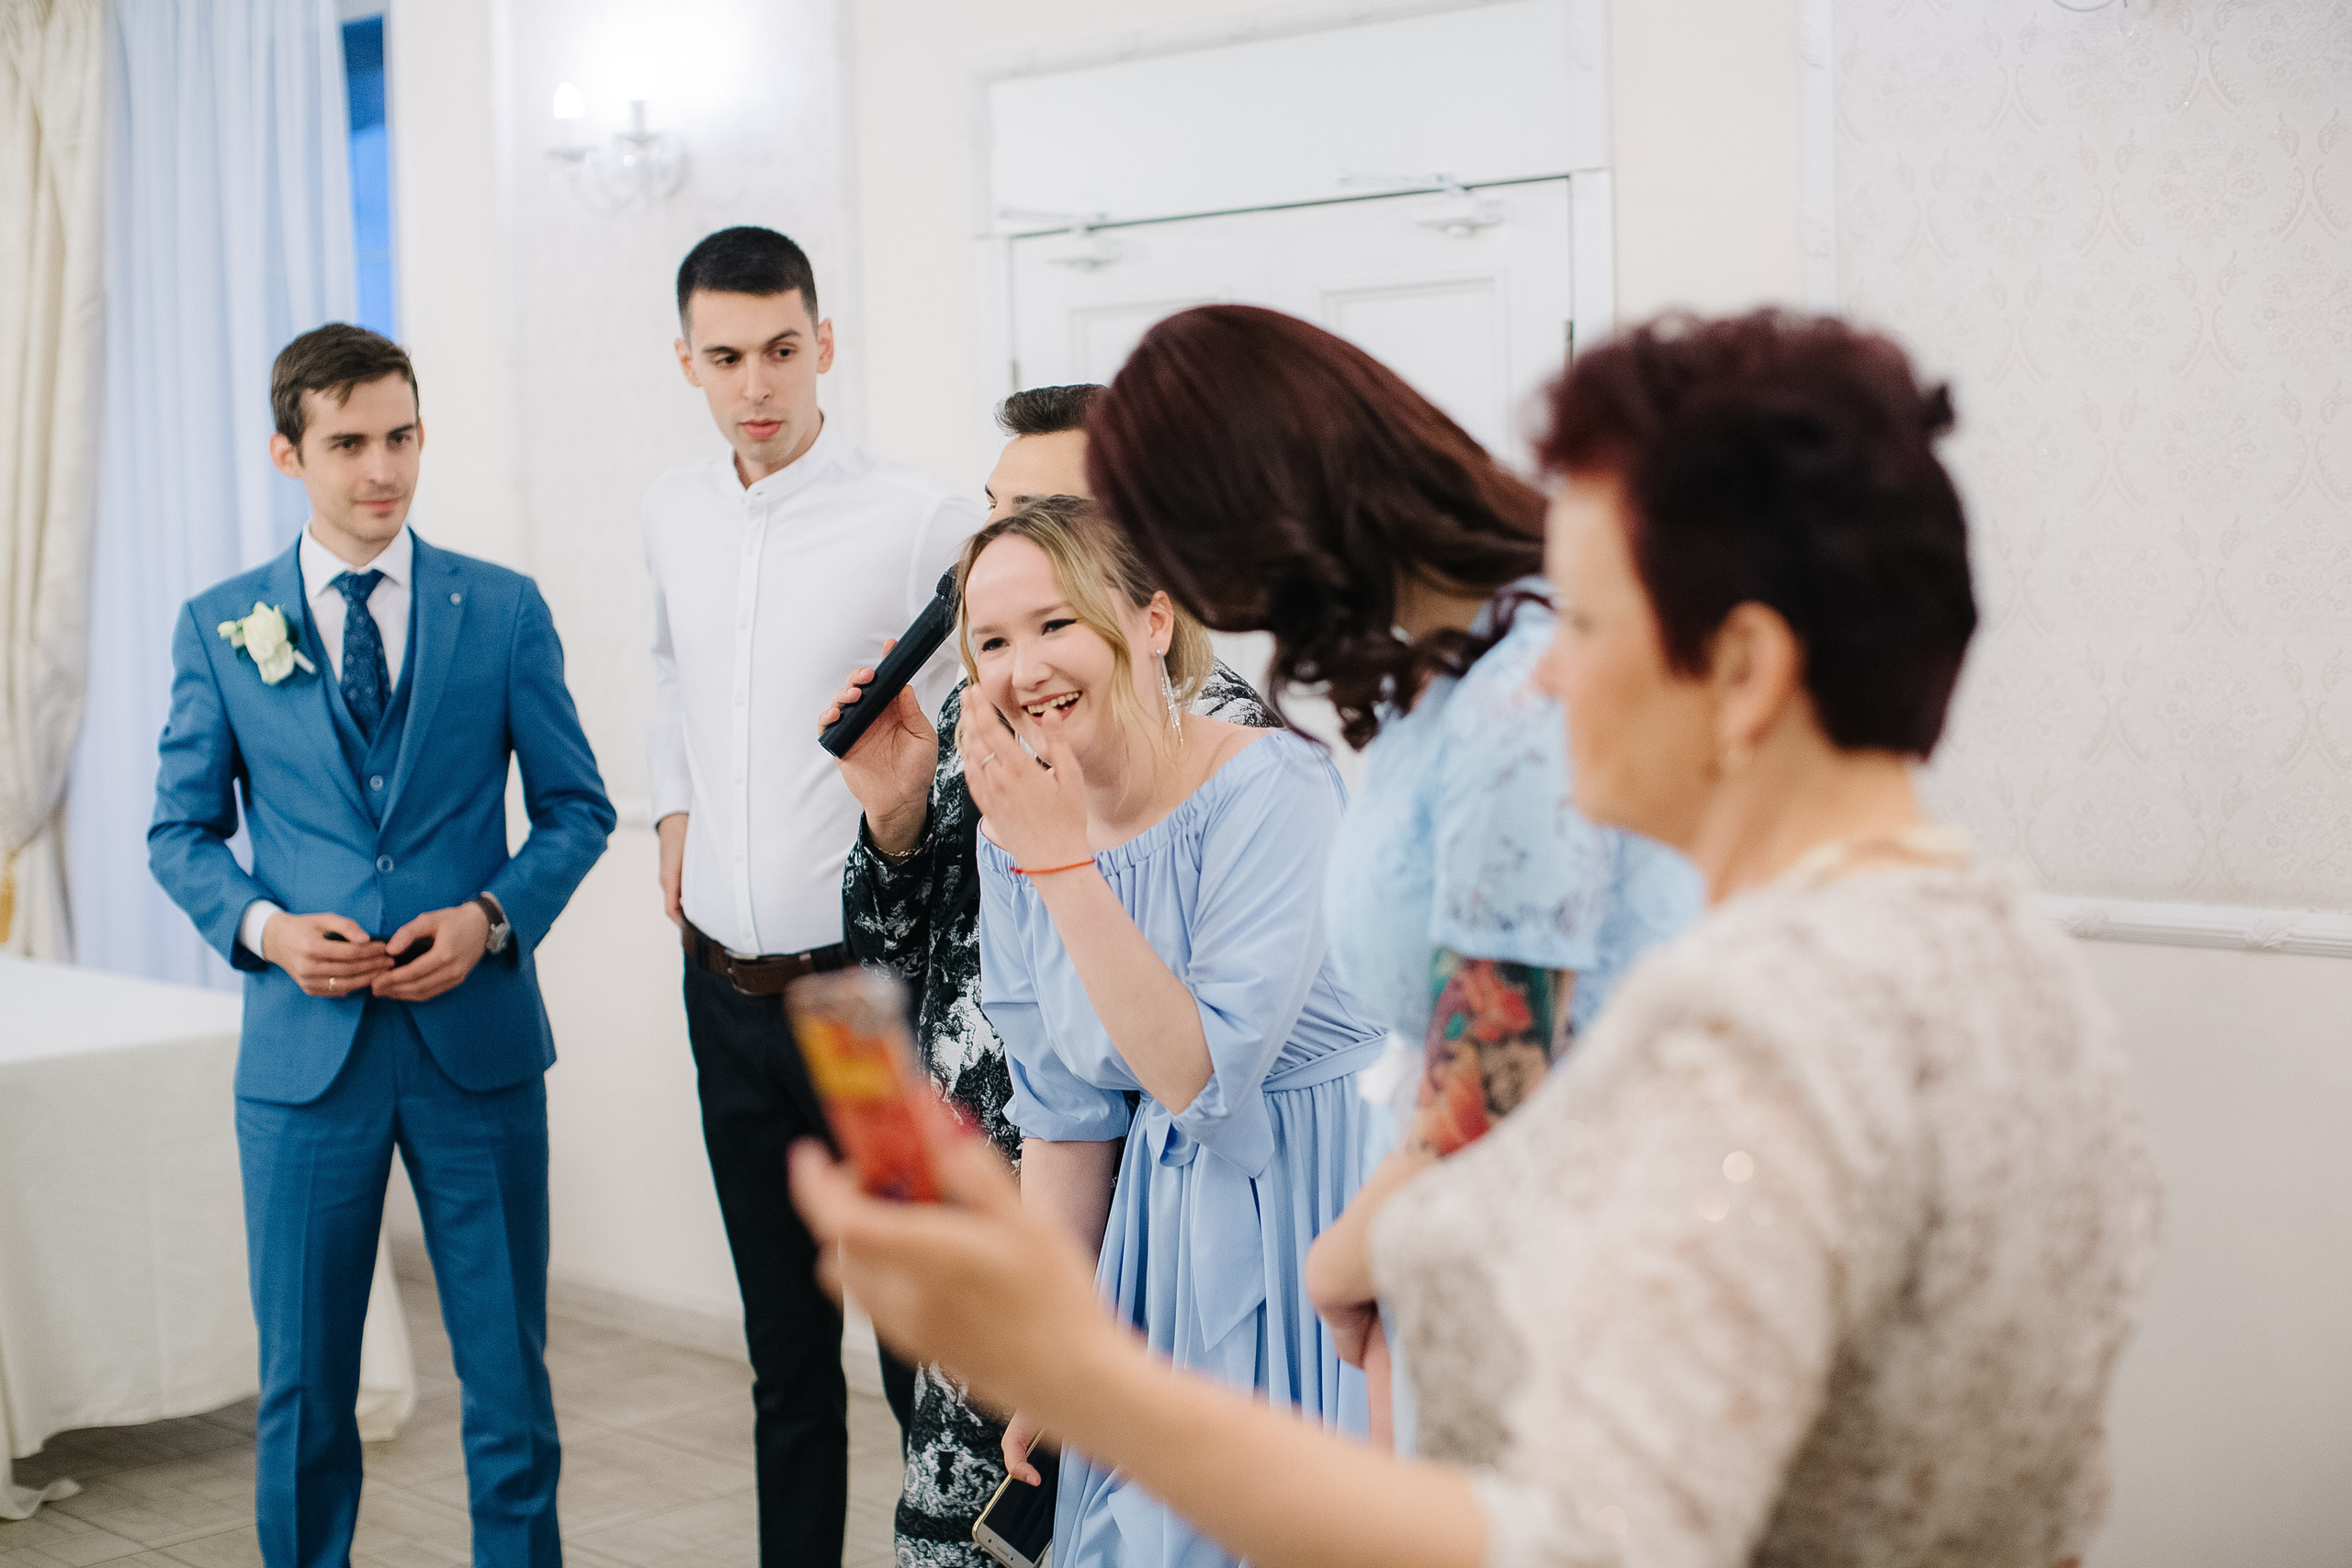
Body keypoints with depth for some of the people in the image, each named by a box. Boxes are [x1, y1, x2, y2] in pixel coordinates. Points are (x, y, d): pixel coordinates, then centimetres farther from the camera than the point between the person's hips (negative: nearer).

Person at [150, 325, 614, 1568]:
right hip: (306, 1048, 0)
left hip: (478, 1043, 0)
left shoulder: (504, 610, 3)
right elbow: (180, 831, 8)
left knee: (507, 1369, 8)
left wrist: (493, 916, -11)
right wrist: (262, 925, -10)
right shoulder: (221, 627, 4)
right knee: (301, 1382, 9)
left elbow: (575, 807, 6)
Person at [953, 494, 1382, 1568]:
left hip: (1314, 1210, -5)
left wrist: (1063, 860, -26)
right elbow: (1066, 1119, 6)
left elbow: (1202, 1075, -26)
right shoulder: (1015, 832, -1)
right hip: (1164, 1239, 6)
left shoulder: (1271, 787, -19)